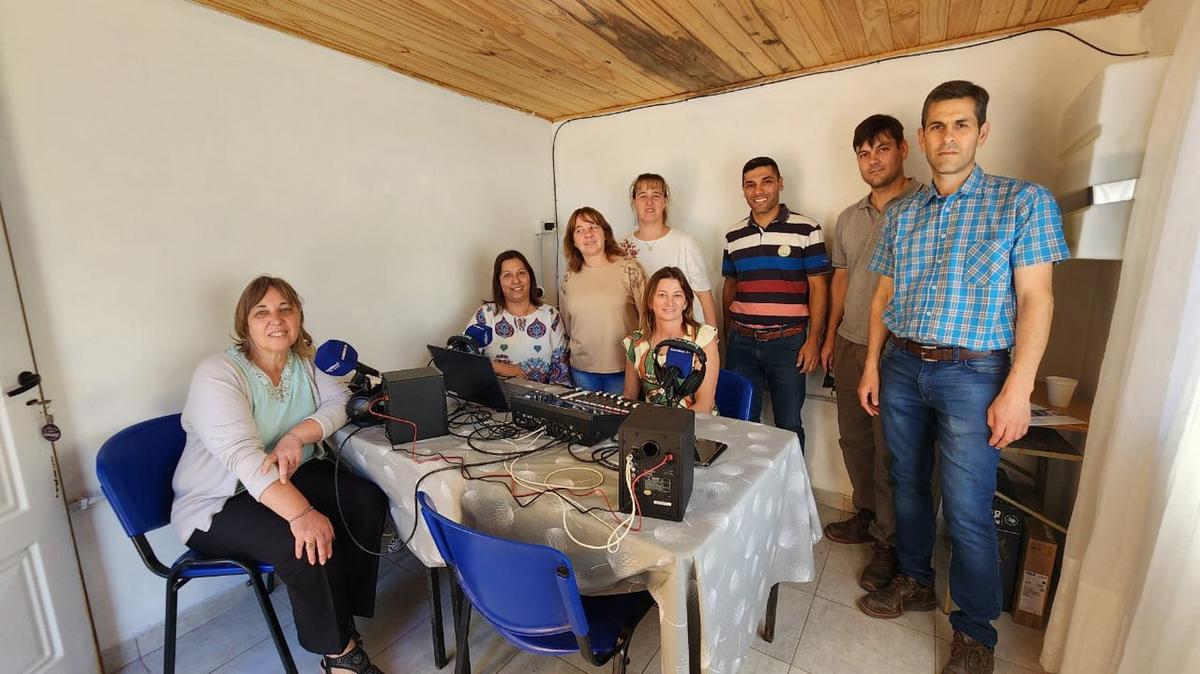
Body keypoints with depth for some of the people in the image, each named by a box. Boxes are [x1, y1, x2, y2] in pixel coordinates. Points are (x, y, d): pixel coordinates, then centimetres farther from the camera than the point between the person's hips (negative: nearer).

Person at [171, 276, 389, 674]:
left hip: (292, 476, 6)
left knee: (369, 502, -14)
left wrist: (297, 436, -28)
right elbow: (244, 457, -33)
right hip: (220, 503, -6)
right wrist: (301, 513, -44)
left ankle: (343, 615, 1)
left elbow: (339, 402, -7)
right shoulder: (218, 375, -21)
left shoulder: (305, 361, -1)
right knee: (305, 543, -29)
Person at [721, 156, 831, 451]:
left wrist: (813, 340, -9)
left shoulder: (807, 230, -2)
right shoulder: (733, 236, 9)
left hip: (788, 342, -3)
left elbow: (818, 287, -3)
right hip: (741, 342, 3)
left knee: (789, 424, 6)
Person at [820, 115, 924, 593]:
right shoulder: (849, 218, 14)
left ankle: (888, 543, 20)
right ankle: (867, 515, 36)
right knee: (853, 438, 16)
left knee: (890, 450, 3)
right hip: (850, 346, 7)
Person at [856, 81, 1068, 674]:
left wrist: (1017, 390, -14)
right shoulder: (900, 214, 10)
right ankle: (915, 582, 36)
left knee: (966, 511, 0)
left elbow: (1035, 300, -7)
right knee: (908, 486, 15)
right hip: (902, 368, 4)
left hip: (972, 374, -4)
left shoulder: (1024, 201, -1)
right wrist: (872, 367, 6)